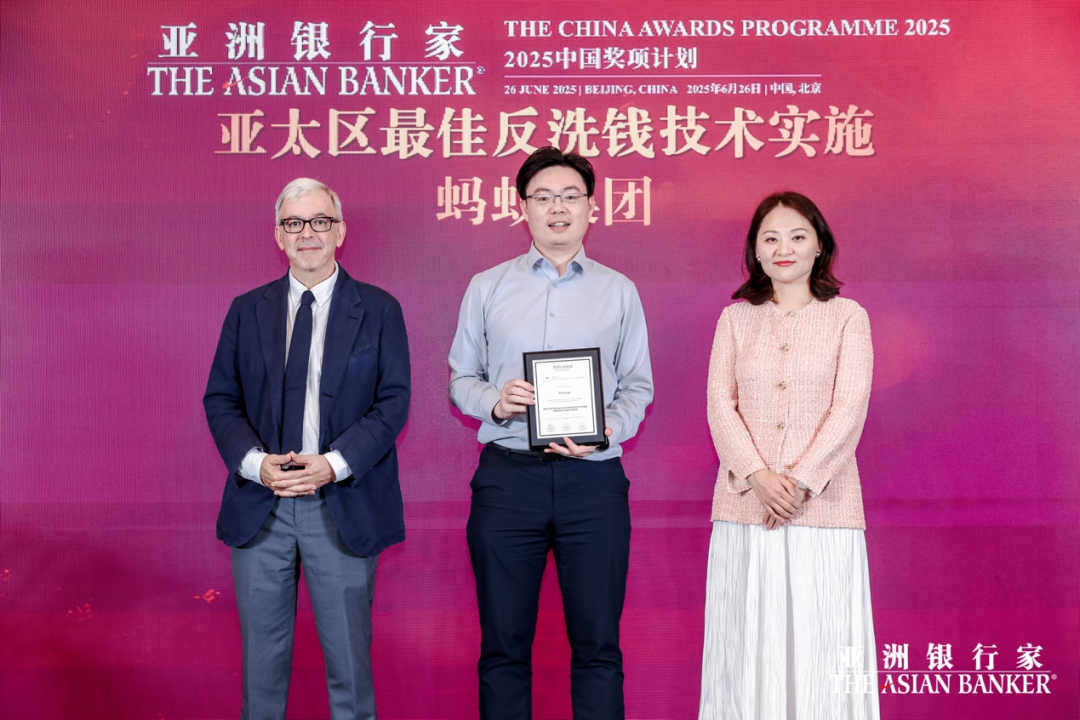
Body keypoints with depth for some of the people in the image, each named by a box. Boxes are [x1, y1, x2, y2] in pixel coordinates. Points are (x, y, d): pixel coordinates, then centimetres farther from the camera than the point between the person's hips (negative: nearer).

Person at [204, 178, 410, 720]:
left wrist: (334, 464, -16)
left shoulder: (379, 310, 1)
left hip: (343, 506, -2)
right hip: (259, 505, 2)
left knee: (348, 652, 8)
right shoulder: (247, 310, 8)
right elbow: (220, 399, 6)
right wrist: (254, 462, -12)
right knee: (262, 652, 13)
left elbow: (393, 401, -4)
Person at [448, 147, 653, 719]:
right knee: (503, 645, 8)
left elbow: (637, 386, 8)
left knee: (597, 645, 5)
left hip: (593, 476, 0)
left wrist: (606, 433, -10)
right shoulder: (486, 287, 10)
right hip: (508, 474, 0)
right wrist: (495, 402, -10)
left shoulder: (619, 291, 10)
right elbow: (460, 379, 11)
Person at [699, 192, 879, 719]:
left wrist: (800, 481, -14)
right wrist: (758, 475, -12)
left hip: (822, 503, -2)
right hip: (746, 500, 2)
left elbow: (849, 409, -4)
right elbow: (720, 403, 2)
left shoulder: (847, 317, 6)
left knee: (820, 637, 1)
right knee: (748, 637, 5)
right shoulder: (735, 318, 12)